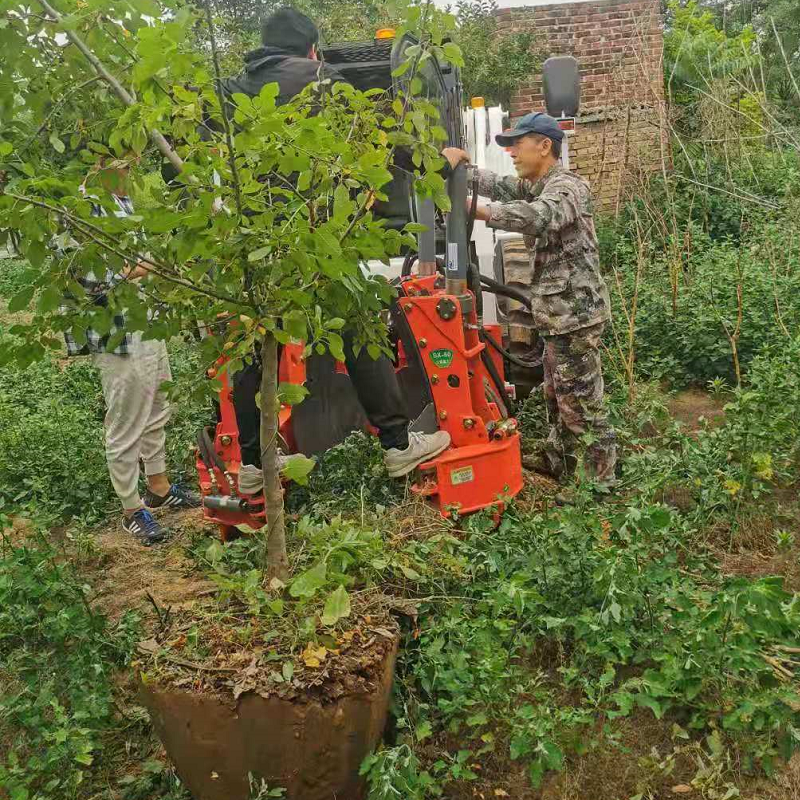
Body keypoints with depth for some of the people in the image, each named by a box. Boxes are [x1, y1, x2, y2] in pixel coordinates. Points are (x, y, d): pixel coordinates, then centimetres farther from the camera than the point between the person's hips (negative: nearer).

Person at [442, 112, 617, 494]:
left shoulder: (567, 186, -15)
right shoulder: (533, 186, 16)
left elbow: (539, 216, -36)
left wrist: (475, 211, -38)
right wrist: (461, 163, -6)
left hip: (575, 312, -10)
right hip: (558, 313, 10)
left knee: (581, 403, -4)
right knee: (557, 395, 21)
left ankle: (602, 484, 6)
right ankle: (555, 465, 37)